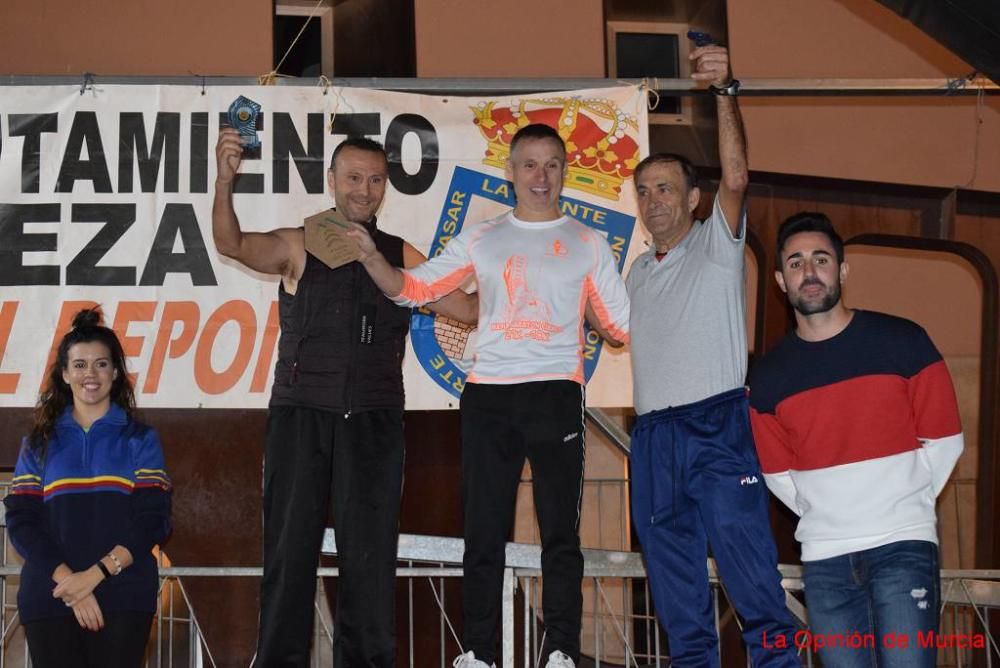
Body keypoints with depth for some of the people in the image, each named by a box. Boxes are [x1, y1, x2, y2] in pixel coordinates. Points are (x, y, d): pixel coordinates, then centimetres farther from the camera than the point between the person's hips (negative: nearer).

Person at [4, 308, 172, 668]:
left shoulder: (140, 439, 9)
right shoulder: (39, 443, 12)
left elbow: (153, 521, 0)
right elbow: (21, 521, 3)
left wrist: (95, 574, -13)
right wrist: (68, 582, -11)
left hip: (124, 600, -1)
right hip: (49, 598, 1)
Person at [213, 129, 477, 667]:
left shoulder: (402, 258, 10)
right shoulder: (298, 247, 3)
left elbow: (469, 309, 12)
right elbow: (233, 244, -15)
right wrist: (226, 179, -30)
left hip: (372, 421, 2)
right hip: (301, 416, -1)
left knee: (369, 549, 1)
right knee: (290, 544, 1)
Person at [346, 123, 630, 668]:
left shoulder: (587, 244, 10)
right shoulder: (481, 240, 12)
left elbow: (621, 323, 9)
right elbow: (412, 289, 7)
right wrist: (370, 256, -8)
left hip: (556, 396, -1)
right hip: (488, 396, 1)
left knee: (560, 530, -2)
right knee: (484, 530, 3)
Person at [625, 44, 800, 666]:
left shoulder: (716, 243, 3)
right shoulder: (639, 272, 22)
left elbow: (736, 177, -15)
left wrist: (725, 91, -27)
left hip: (715, 423, -6)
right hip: (652, 431, 6)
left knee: (748, 564, -10)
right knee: (675, 579, 7)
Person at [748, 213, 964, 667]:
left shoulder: (903, 342, -1)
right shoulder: (768, 377, 5)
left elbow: (944, 441, 2)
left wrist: (902, 506, 1)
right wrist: (824, 517, 6)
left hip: (902, 546, -3)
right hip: (824, 559, 3)